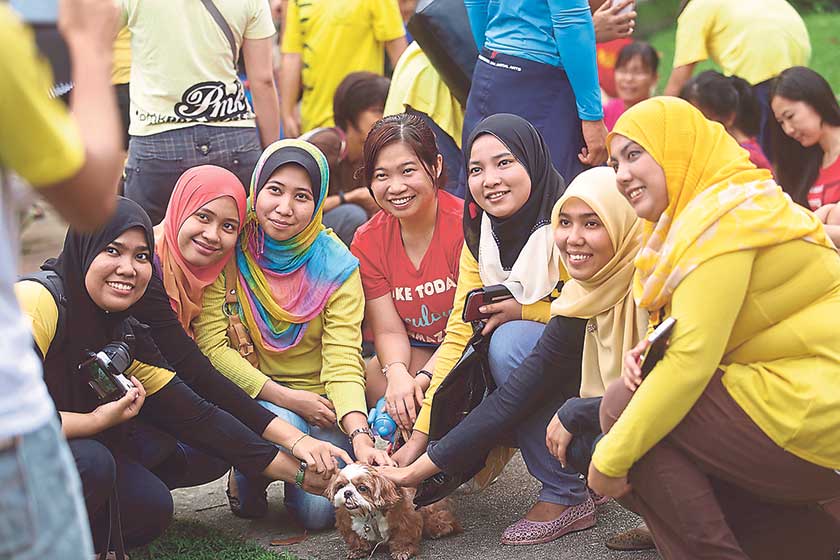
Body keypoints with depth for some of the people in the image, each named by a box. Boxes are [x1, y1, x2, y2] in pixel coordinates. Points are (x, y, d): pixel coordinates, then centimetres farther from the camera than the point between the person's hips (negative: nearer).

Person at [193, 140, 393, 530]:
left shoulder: (335, 264, -7)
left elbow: (342, 361, -15)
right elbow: (211, 345, -12)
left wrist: (360, 434, -33)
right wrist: (284, 397, -19)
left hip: (318, 402, 1)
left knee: (319, 509, -20)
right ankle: (246, 482, 2)